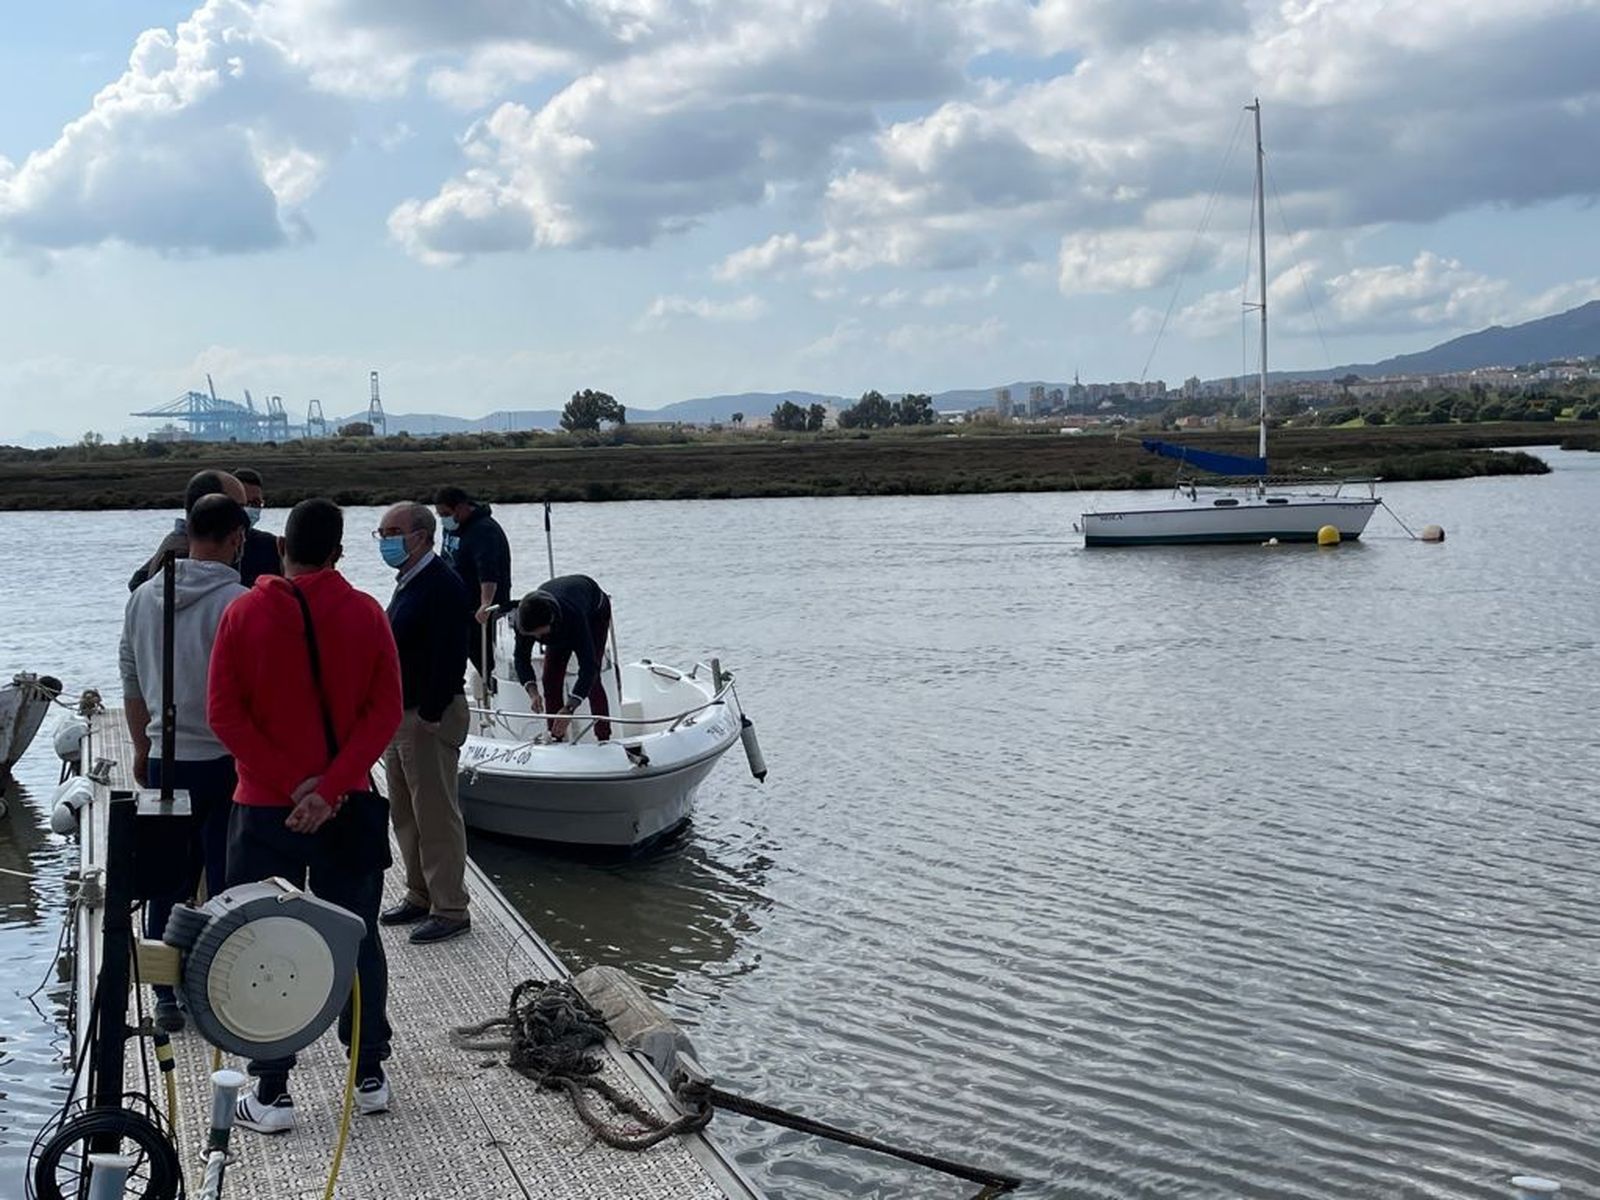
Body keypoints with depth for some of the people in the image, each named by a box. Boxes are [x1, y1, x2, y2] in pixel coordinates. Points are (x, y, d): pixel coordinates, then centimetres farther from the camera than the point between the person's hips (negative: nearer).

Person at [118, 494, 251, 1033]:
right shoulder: (237, 602, -14)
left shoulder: (143, 597, 6)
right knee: (227, 888, 3)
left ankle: (167, 998, 19)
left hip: (164, 760, 6)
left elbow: (132, 682, 14)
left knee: (167, 885, 13)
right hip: (223, 761, -6)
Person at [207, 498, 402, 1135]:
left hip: (265, 809, -2)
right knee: (357, 940, 14)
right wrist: (330, 788, -12)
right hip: (349, 807, 2)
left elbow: (224, 713, -10)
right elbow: (386, 711, -8)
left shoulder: (243, 613, -5)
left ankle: (272, 1092, 8)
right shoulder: (366, 613, -2)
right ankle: (369, 1076, 22)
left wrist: (291, 783, -11)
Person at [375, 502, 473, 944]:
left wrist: (429, 716, -22)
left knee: (435, 815, -5)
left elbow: (448, 658, -22)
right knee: (405, 812, 16)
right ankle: (420, 895, 27)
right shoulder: (408, 584, 15)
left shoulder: (443, 586, -17)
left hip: (430, 716, -10)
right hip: (401, 713, 10)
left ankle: (450, 910, 1)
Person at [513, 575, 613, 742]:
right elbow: (521, 658, -24)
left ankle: (604, 739, -10)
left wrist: (569, 708, -56)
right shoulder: (525, 617, -36)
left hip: (595, 612, -5)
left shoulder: (573, 615, -49)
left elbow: (588, 666, -48)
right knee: (550, 677, -6)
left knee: (591, 679, -16)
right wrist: (532, 692, -42)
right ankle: (556, 738, 2)